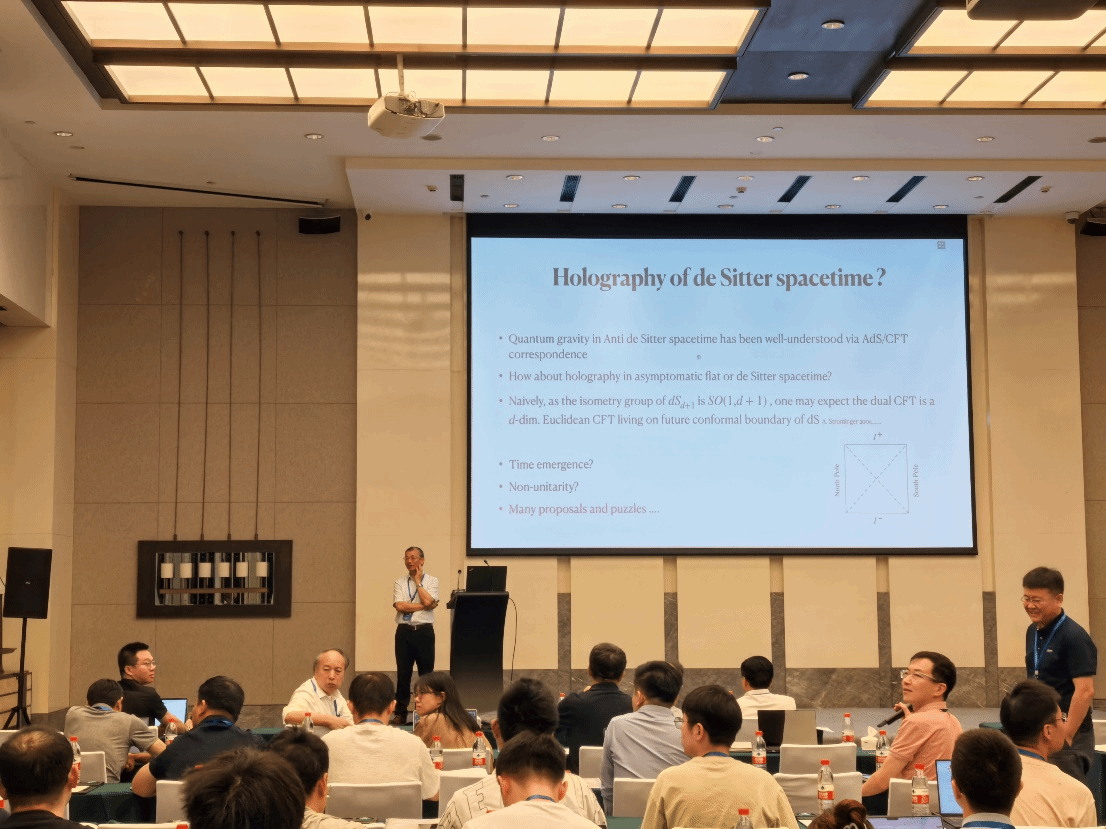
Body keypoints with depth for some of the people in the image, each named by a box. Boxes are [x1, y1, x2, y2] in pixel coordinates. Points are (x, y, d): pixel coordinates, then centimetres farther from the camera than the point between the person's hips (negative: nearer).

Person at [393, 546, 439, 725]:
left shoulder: (431, 581, 6)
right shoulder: (399, 583, 8)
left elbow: (428, 601, -12)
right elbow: (399, 606, -7)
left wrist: (418, 581, -3)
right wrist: (424, 606, -8)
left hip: (424, 631, -1)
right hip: (404, 631, 1)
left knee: (426, 673, 3)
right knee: (403, 673, 3)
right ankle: (400, 713, 10)